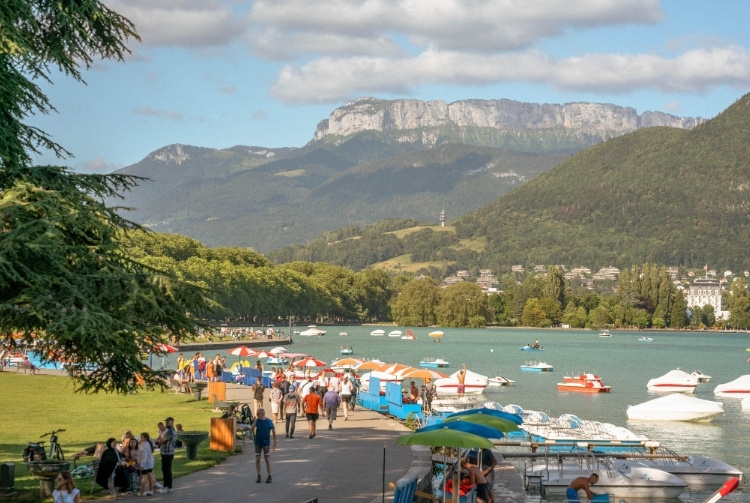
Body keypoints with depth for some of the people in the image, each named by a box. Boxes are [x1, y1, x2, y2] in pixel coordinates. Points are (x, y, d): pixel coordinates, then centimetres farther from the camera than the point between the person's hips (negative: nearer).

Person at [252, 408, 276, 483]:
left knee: (267, 459, 1)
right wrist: (255, 420, -25)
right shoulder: (257, 421, -3)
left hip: (266, 443, -2)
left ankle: (269, 476, 9)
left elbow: (273, 431, -1)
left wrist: (274, 442, -3)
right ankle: (258, 476, 13)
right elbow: (252, 429, -18)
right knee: (257, 460, 4)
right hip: (258, 443, 2)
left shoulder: (269, 421, -8)